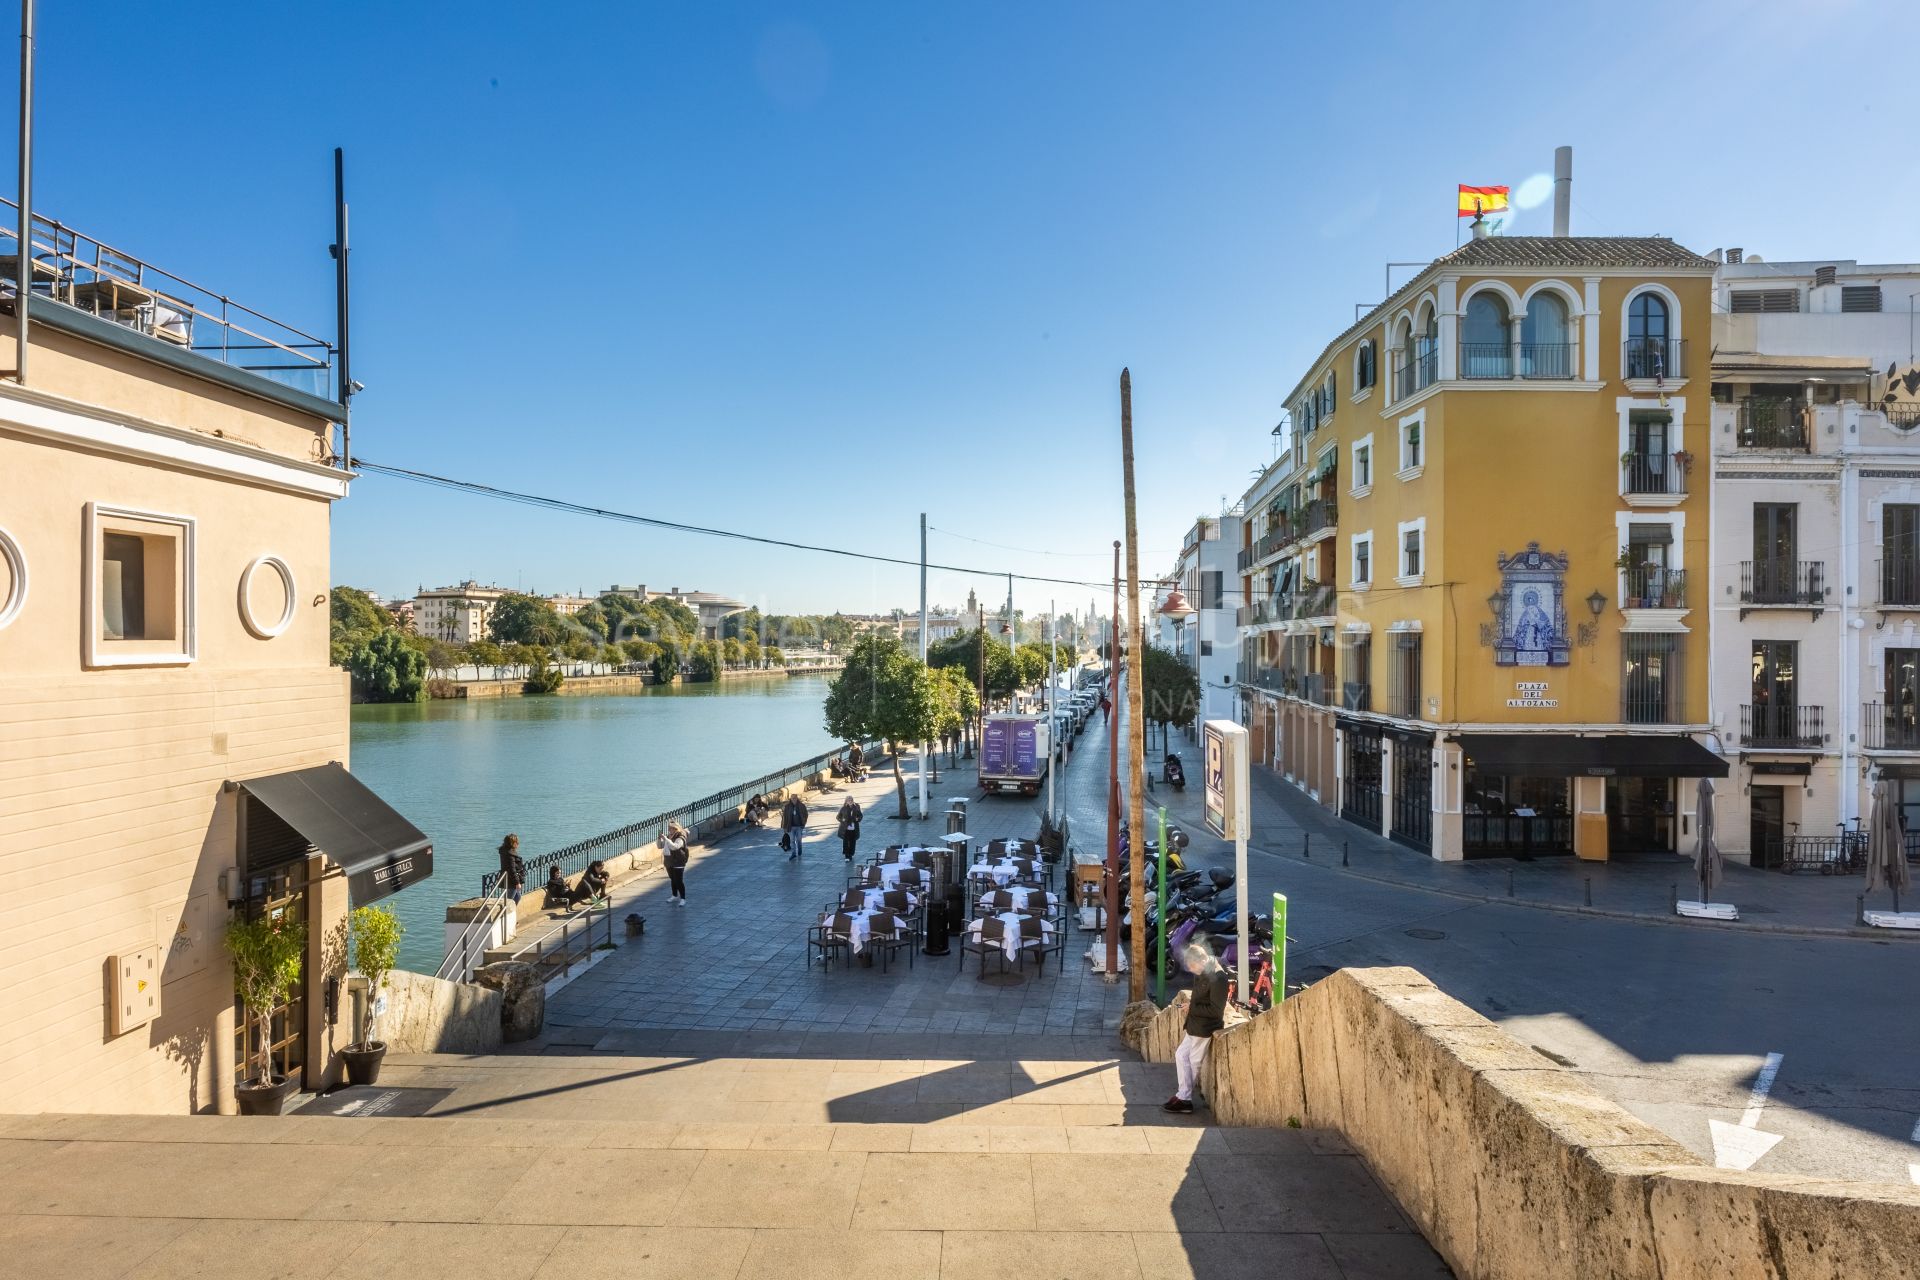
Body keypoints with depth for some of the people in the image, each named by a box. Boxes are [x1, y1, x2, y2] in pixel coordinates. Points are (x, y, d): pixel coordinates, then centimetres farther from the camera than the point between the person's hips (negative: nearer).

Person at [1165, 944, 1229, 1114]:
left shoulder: (1217, 978, -23)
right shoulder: (1203, 974, 5)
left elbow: (1215, 1010, -23)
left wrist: (1192, 1008, -18)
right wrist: (1191, 1002, 3)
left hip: (1205, 1028, -10)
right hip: (1196, 1026, 10)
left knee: (1194, 1062, 2)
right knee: (1181, 1055, 12)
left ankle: (1183, 1099, 13)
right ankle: (1183, 1096, 19)